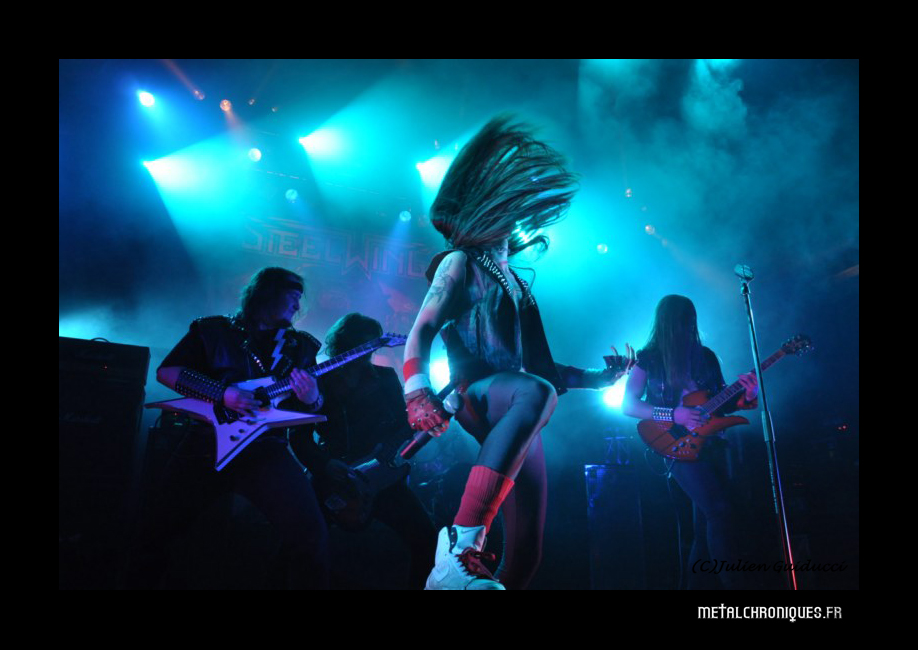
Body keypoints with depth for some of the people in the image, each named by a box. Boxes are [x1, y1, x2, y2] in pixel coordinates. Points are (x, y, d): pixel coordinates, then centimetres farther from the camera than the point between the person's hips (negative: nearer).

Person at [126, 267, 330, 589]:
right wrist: (222, 393, -11)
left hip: (265, 450, 0)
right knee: (157, 529, 3)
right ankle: (141, 581, 31)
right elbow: (166, 371, 2)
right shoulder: (214, 330, 10)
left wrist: (311, 400, -12)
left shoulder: (301, 345, 15)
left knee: (310, 534, -18)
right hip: (206, 442, 0)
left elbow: (318, 411, 13)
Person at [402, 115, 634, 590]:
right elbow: (421, 332, -6)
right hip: (475, 393, -7)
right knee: (535, 392, -41)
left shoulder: (517, 287, 28)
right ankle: (462, 547, -44)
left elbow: (543, 368, 28)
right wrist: (418, 394, -23)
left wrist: (603, 377, 17)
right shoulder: (460, 263, 9)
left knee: (525, 555, 0)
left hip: (518, 424, 7)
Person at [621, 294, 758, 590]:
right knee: (719, 512, -18)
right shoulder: (649, 358, -1)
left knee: (705, 521, 6)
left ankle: (695, 583, 19)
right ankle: (732, 583, -11)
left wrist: (747, 397, -7)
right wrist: (673, 415, -16)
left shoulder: (705, 355, 12)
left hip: (710, 442, 5)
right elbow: (628, 404, -5)